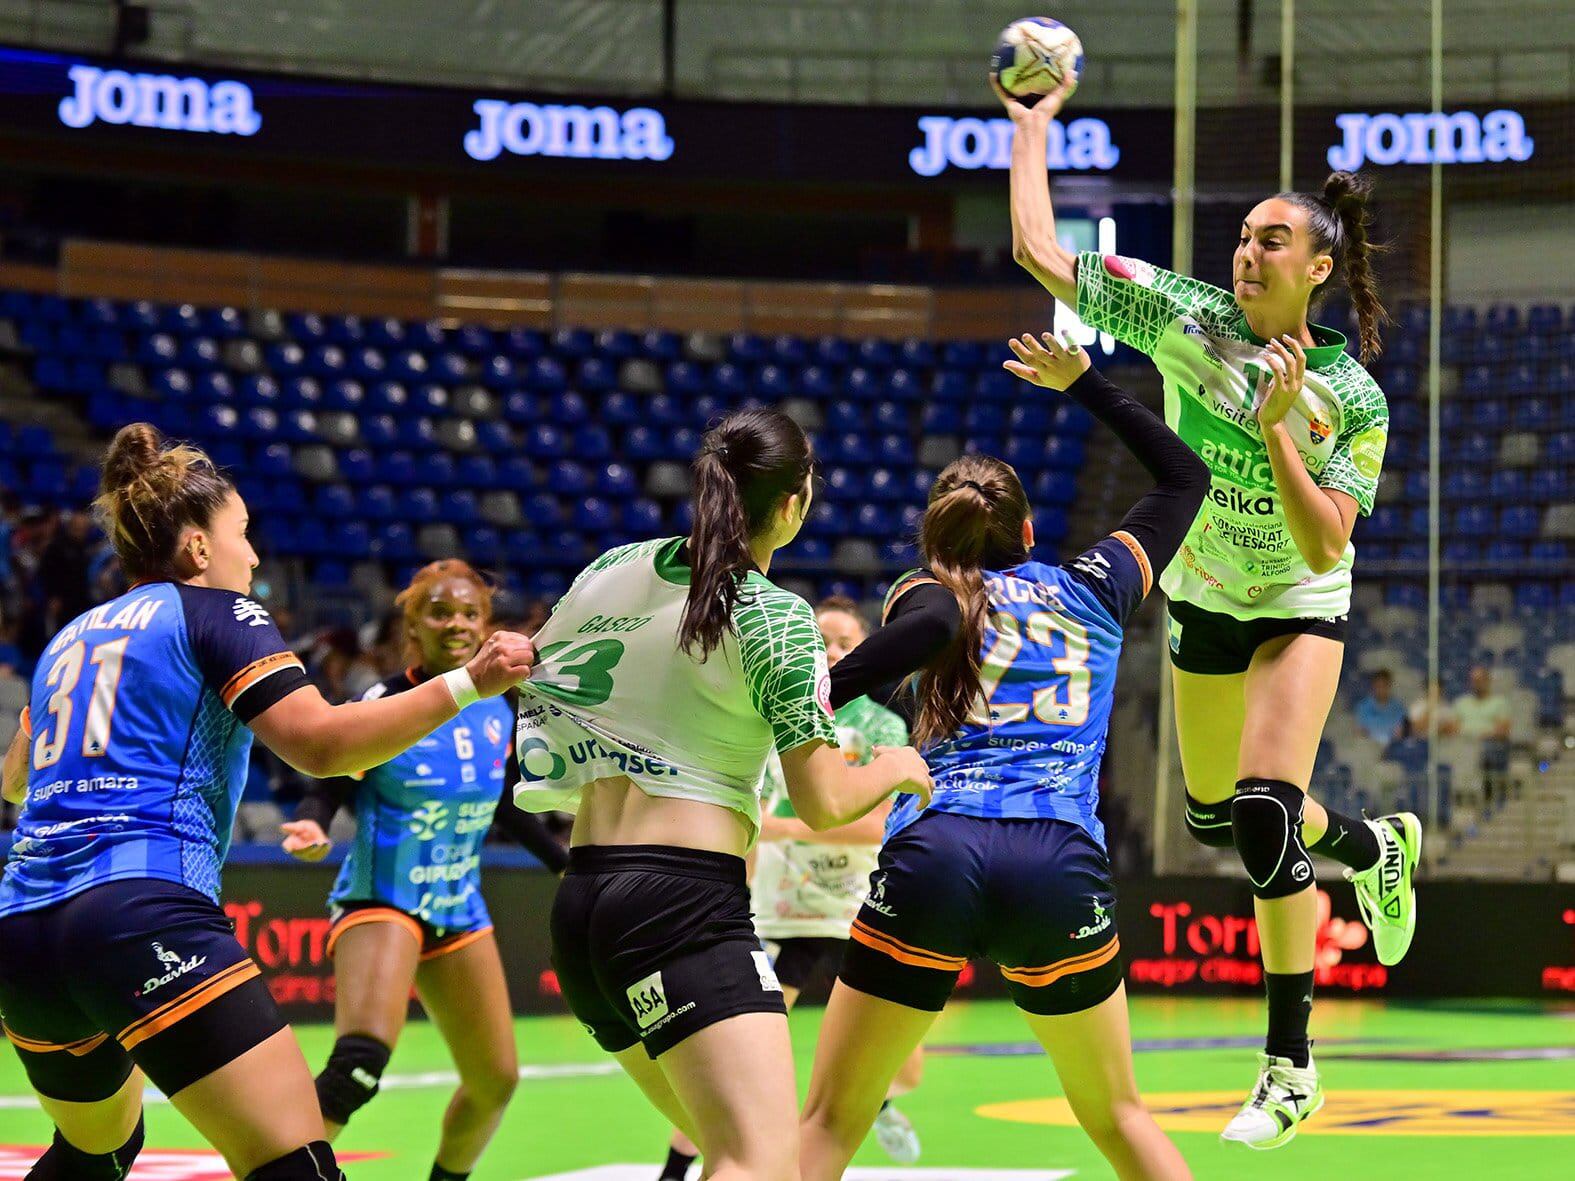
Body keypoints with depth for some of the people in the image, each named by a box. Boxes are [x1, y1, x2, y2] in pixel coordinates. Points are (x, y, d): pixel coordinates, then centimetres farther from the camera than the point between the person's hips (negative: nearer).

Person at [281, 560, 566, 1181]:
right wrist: (310, 829, -38)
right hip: (381, 900, -7)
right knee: (360, 1061, -31)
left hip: (460, 909, 7)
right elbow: (327, 787, -17)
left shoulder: (499, 708, 2)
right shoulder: (385, 703, -14)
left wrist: (566, 863, 19)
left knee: (495, 1082, 12)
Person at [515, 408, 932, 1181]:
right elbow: (822, 804, -7)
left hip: (582, 902, 9)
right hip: (685, 898, -9)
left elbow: (533, 674, 27)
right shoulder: (775, 619, -9)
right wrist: (896, 768, 12)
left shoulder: (616, 570, 10)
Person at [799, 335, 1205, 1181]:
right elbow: (1184, 477, 36)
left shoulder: (926, 595, 14)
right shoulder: (1090, 593, 21)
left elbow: (935, 623, -14)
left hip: (931, 857, -2)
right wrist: (1083, 383, 41)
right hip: (1061, 866, 2)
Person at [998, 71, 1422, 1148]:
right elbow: (1038, 252, -15)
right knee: (1214, 815, 17)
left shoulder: (1353, 399, -21)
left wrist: (1276, 428, -34)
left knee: (1265, 809, -22)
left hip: (1300, 605, -4)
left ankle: (1290, 1065, -13)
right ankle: (1371, 848, 51)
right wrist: (1032, 127, -13)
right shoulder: (1185, 316, -16)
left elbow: (1324, 544, -26)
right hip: (1203, 595, 4)